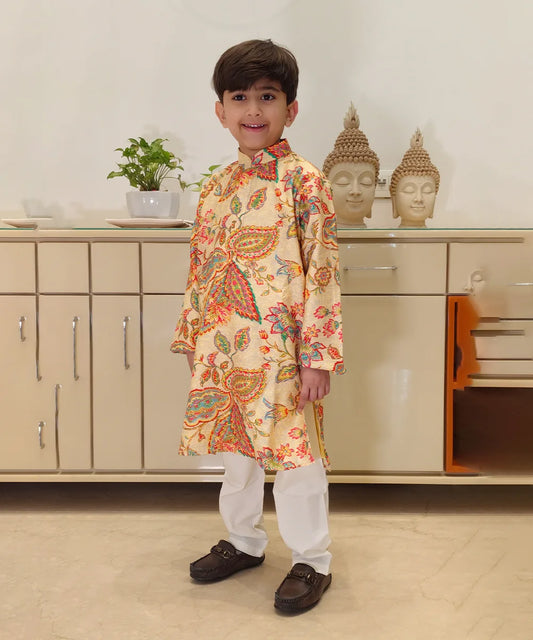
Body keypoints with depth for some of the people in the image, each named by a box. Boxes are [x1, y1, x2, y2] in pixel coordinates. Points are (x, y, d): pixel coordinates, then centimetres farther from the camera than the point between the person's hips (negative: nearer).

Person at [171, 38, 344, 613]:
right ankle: (243, 541, 38)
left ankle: (312, 561, 23)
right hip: (223, 351, 6)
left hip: (281, 350, -6)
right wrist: (192, 339, 13)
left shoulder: (304, 183, -9)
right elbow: (200, 270, 13)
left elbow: (322, 272, -12)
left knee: (295, 455, 4)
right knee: (235, 450, 18)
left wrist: (318, 355, -15)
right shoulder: (216, 188, 8)